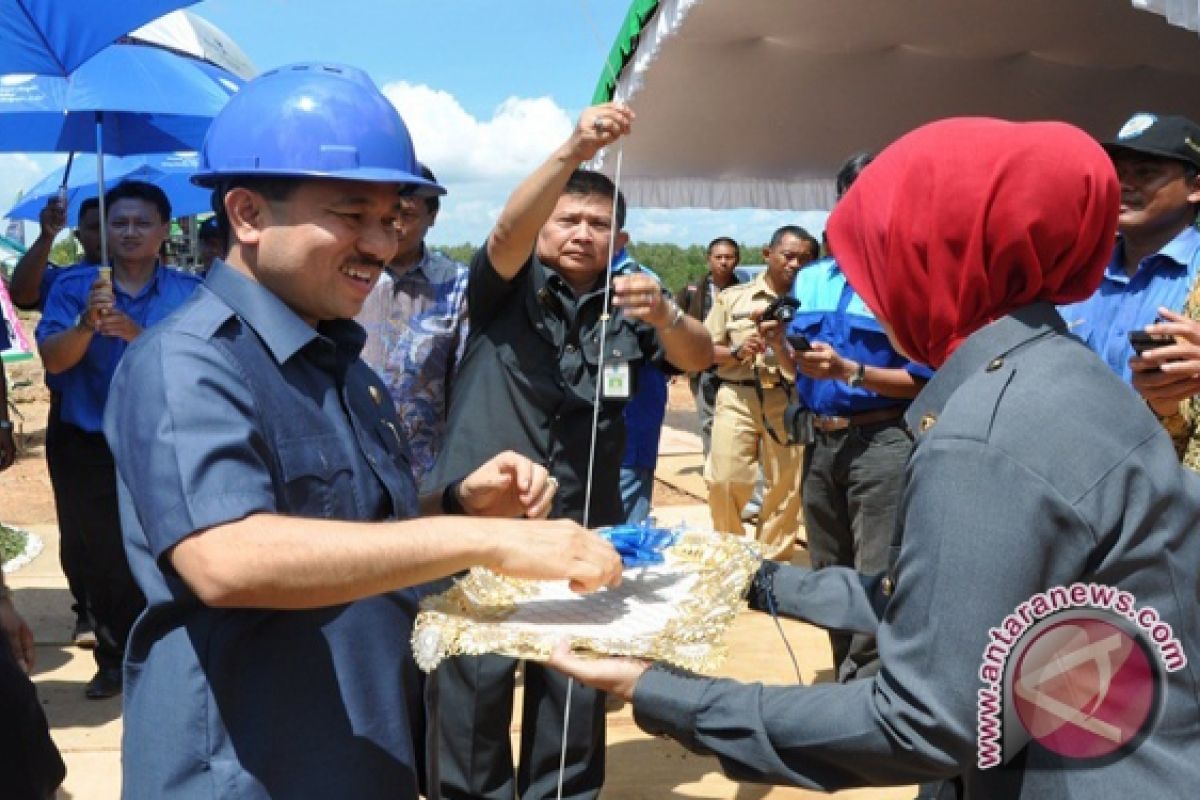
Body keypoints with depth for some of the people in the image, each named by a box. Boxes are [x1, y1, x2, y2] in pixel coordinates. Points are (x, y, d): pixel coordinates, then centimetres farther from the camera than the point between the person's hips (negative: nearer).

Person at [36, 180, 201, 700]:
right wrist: (87, 324, -28)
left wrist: (135, 332, -27)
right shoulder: (74, 287, 2)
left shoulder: (190, 292, 0)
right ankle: (114, 660, 27)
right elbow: (52, 359, -9)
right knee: (104, 562, 11)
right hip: (91, 452, 2)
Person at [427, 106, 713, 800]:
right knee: (476, 684, 1)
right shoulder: (509, 288, 2)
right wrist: (572, 152, -34)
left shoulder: (628, 304, 7)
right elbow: (507, 232, -19)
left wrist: (663, 313, -31)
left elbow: (698, 356, -8)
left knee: (577, 686, 10)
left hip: (584, 529, 2)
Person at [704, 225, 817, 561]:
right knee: (725, 480, -4)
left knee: (785, 485, 2)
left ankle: (773, 560, 18)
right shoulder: (732, 297, 10)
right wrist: (736, 353, -9)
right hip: (737, 397, 0)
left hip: (788, 400, 0)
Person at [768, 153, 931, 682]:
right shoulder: (809, 280, 11)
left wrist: (849, 371, -22)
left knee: (875, 586, -6)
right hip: (820, 441, 7)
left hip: (882, 442, -7)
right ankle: (849, 685, 31)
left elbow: (921, 381, -12)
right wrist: (779, 344, -5)